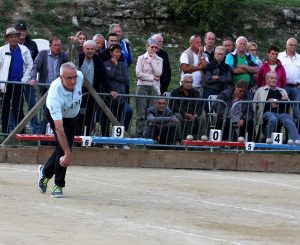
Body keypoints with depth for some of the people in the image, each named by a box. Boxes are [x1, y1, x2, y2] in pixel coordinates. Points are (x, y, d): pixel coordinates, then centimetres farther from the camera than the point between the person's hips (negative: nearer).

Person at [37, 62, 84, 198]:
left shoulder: (80, 76, -31)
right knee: (63, 148, -20)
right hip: (57, 116, -5)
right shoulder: (55, 94, -45)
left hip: (73, 116, 5)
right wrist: (68, 153, -48)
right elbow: (59, 128, -46)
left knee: (66, 145, 12)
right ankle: (58, 186, -4)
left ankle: (46, 171, 38)